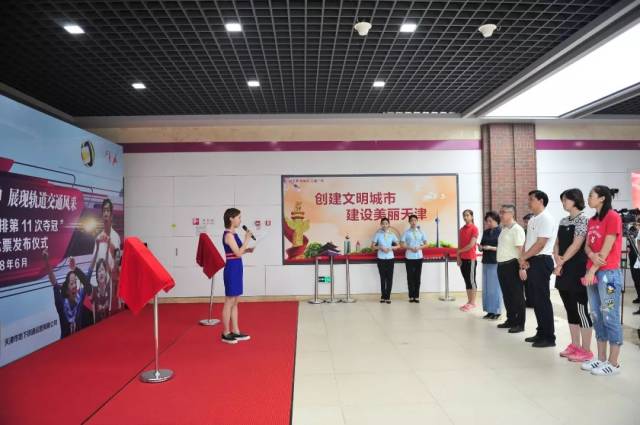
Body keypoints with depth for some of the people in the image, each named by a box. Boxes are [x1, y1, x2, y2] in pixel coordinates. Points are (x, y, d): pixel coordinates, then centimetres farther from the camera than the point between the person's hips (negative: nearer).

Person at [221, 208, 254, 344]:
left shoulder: (233, 234, 13)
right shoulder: (229, 235, -16)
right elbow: (238, 253, -20)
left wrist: (248, 250, 5)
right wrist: (247, 239, -13)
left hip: (236, 268, 10)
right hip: (232, 269, -10)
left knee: (235, 302, 14)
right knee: (229, 302, -1)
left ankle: (235, 331, 22)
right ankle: (226, 334, 10)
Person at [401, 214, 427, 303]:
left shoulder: (420, 232, 6)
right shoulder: (406, 232, -1)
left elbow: (425, 244, 7)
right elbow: (402, 244, -4)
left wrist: (419, 247, -10)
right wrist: (410, 248, -17)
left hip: (418, 257, 2)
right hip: (409, 257, -2)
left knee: (417, 277, 5)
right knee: (410, 277, 2)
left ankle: (417, 296, 11)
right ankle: (411, 296, 9)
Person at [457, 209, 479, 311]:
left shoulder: (474, 228, -8)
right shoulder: (461, 229, 13)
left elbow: (471, 245, -14)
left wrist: (459, 251, -4)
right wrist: (458, 257, 4)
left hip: (471, 259, -7)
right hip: (462, 259, 7)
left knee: (471, 280, -2)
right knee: (466, 280, 10)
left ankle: (473, 303, 4)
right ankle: (469, 301, 16)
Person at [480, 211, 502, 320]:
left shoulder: (500, 232, -6)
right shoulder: (485, 232, 12)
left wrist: (491, 248, -20)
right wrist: (481, 247, -3)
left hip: (496, 262, -7)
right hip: (486, 262, 7)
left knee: (495, 287, -2)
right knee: (486, 287, 9)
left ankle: (496, 311, 7)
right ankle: (490, 310, 17)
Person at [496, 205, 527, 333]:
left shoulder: (517, 229, -12)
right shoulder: (503, 229, 14)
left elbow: (520, 249, -18)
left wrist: (521, 267, -22)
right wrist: (500, 264, 16)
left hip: (512, 265, -9)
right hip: (502, 265, 9)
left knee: (517, 296, 1)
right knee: (506, 295, 15)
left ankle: (520, 324, 9)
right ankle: (511, 320, 26)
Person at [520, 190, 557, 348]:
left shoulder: (546, 219, -12)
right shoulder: (532, 220, 16)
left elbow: (540, 244, -18)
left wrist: (523, 258, -10)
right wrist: (524, 262, 4)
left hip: (541, 261, -9)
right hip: (531, 262, 9)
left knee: (542, 299, -4)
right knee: (536, 299, 13)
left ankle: (549, 337, 5)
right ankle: (541, 333, 23)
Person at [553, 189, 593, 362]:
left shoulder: (582, 220, -8)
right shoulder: (563, 221, 14)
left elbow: (576, 245, -15)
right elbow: (557, 244, 12)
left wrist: (561, 263, -10)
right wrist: (557, 259, -6)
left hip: (577, 270, -8)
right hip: (564, 270, 8)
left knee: (581, 310, -2)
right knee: (570, 310, 12)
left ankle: (586, 350, 6)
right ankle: (575, 345, 22)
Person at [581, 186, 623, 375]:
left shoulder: (613, 217, -8)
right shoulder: (592, 220, 15)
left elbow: (607, 248, -14)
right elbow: (587, 245, 10)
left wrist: (592, 270, -14)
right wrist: (592, 255, -13)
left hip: (608, 273, -8)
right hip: (593, 273, 8)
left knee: (610, 318, -3)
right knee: (597, 317, 11)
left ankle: (613, 364, 5)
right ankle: (601, 359, 19)